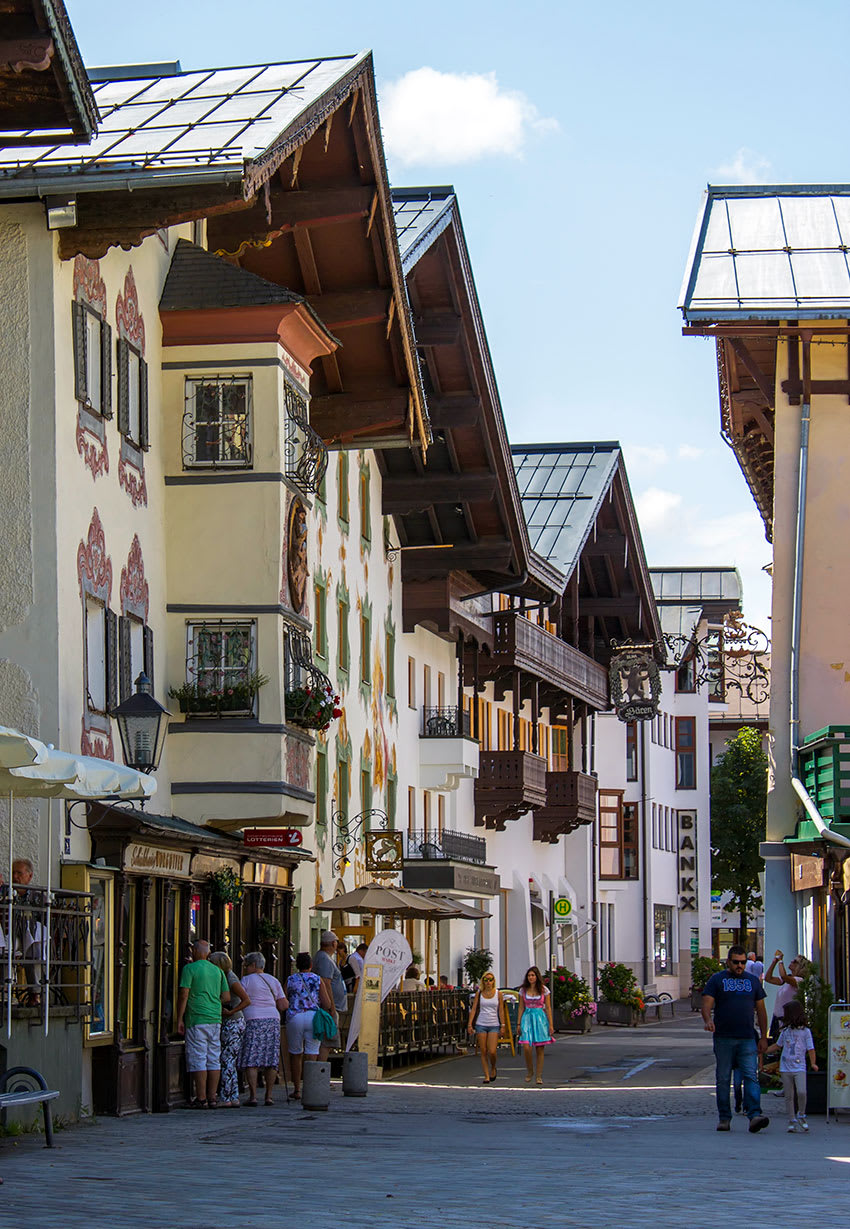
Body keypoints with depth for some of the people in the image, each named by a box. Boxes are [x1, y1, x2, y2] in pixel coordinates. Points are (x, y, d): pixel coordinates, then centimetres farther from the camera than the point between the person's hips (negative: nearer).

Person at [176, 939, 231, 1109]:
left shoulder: (190, 968, -5)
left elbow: (183, 995, -10)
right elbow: (226, 997, 12)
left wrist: (179, 1020, -6)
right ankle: (212, 1098, 8)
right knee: (213, 1059, 8)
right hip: (215, 1019, 6)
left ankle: (201, 1099, -6)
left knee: (198, 1059, -4)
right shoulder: (217, 971, 13)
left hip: (197, 1020, -6)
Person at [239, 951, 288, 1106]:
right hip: (273, 1019, 5)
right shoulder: (273, 981, 15)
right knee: (271, 1060, 7)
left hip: (253, 1020, -5)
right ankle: (269, 1096, 5)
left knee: (251, 1060, -4)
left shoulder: (247, 980, 1)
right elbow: (283, 1005, 10)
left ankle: (253, 1096, -11)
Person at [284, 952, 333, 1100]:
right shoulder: (317, 979, 3)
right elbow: (327, 1004, 1)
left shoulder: (290, 980, 4)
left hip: (295, 1017, 1)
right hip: (313, 1017, -1)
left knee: (295, 1054, 14)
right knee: (311, 1056, 0)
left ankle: (297, 1089, 18)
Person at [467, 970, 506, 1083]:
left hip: (494, 1025, -1)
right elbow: (473, 1009, 4)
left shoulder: (498, 993, 3)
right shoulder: (479, 993, 5)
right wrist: (470, 1024, -4)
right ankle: (486, 1076, 7)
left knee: (492, 1051, -11)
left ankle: (493, 1069, 18)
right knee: (483, 1052, 0)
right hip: (481, 1025, 1)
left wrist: (502, 1026, -1)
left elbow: (501, 1011, 4)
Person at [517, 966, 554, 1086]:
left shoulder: (544, 990, 3)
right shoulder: (523, 990, 7)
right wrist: (518, 1024, 6)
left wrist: (551, 1024, -1)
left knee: (539, 1049, 0)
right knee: (526, 1047, -13)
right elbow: (521, 1008, 11)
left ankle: (539, 1075, 8)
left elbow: (548, 1008, 4)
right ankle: (529, 1071, 9)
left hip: (540, 1018, -1)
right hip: (527, 1018, 1)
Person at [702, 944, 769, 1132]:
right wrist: (708, 1020, -26)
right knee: (723, 1079, 3)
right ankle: (724, 1118, 9)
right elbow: (707, 1003, -5)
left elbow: (760, 1010, 17)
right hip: (723, 1038, -1)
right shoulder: (717, 980, 6)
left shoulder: (753, 981, 14)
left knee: (751, 1076, -10)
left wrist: (763, 1037, 11)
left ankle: (754, 1116, -19)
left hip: (747, 1039, 1)